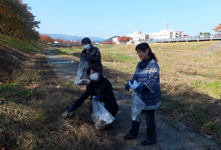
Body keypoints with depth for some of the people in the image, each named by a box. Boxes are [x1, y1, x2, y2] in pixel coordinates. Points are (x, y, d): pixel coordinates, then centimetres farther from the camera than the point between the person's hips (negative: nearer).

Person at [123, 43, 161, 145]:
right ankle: (132, 134, 40)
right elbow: (136, 76, 14)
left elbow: (153, 80, -26)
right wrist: (130, 83, -5)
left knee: (149, 118, 8)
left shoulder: (153, 64, -17)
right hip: (139, 96, 8)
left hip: (149, 98, -8)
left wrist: (143, 86, -40)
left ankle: (151, 139, 29)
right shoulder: (140, 64, 8)